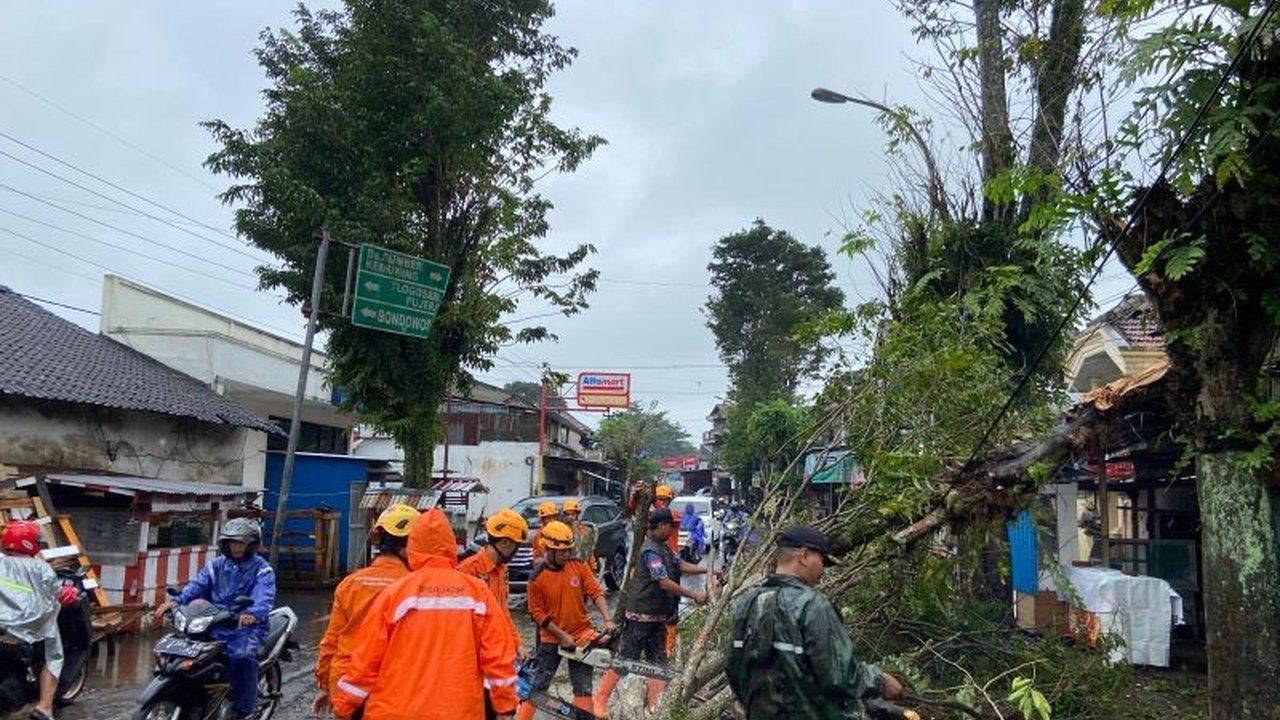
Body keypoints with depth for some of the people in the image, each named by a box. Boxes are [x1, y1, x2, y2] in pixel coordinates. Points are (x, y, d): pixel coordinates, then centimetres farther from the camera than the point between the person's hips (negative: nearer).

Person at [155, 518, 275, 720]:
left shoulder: (261, 570, -1)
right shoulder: (216, 565, 14)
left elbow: (264, 597, -19)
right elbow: (197, 585, -2)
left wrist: (253, 613, -42)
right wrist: (175, 601, -23)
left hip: (246, 626, -5)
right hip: (214, 625, 5)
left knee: (241, 656, -33)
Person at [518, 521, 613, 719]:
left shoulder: (579, 567, -5)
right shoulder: (537, 579, -13)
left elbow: (596, 592, -8)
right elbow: (538, 613, -10)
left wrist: (607, 619, -22)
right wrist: (562, 635, -14)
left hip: (581, 636, 2)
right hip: (551, 639, -2)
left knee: (583, 688, 7)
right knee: (537, 685, 5)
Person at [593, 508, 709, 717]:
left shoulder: (664, 548, 11)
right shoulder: (651, 550, -21)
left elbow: (681, 565, 11)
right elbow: (665, 583, -26)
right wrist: (694, 595, -23)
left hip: (658, 616, 10)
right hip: (641, 615, -9)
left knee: (658, 660, 10)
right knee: (627, 658, -2)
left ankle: (654, 704, 17)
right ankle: (600, 698, 11)